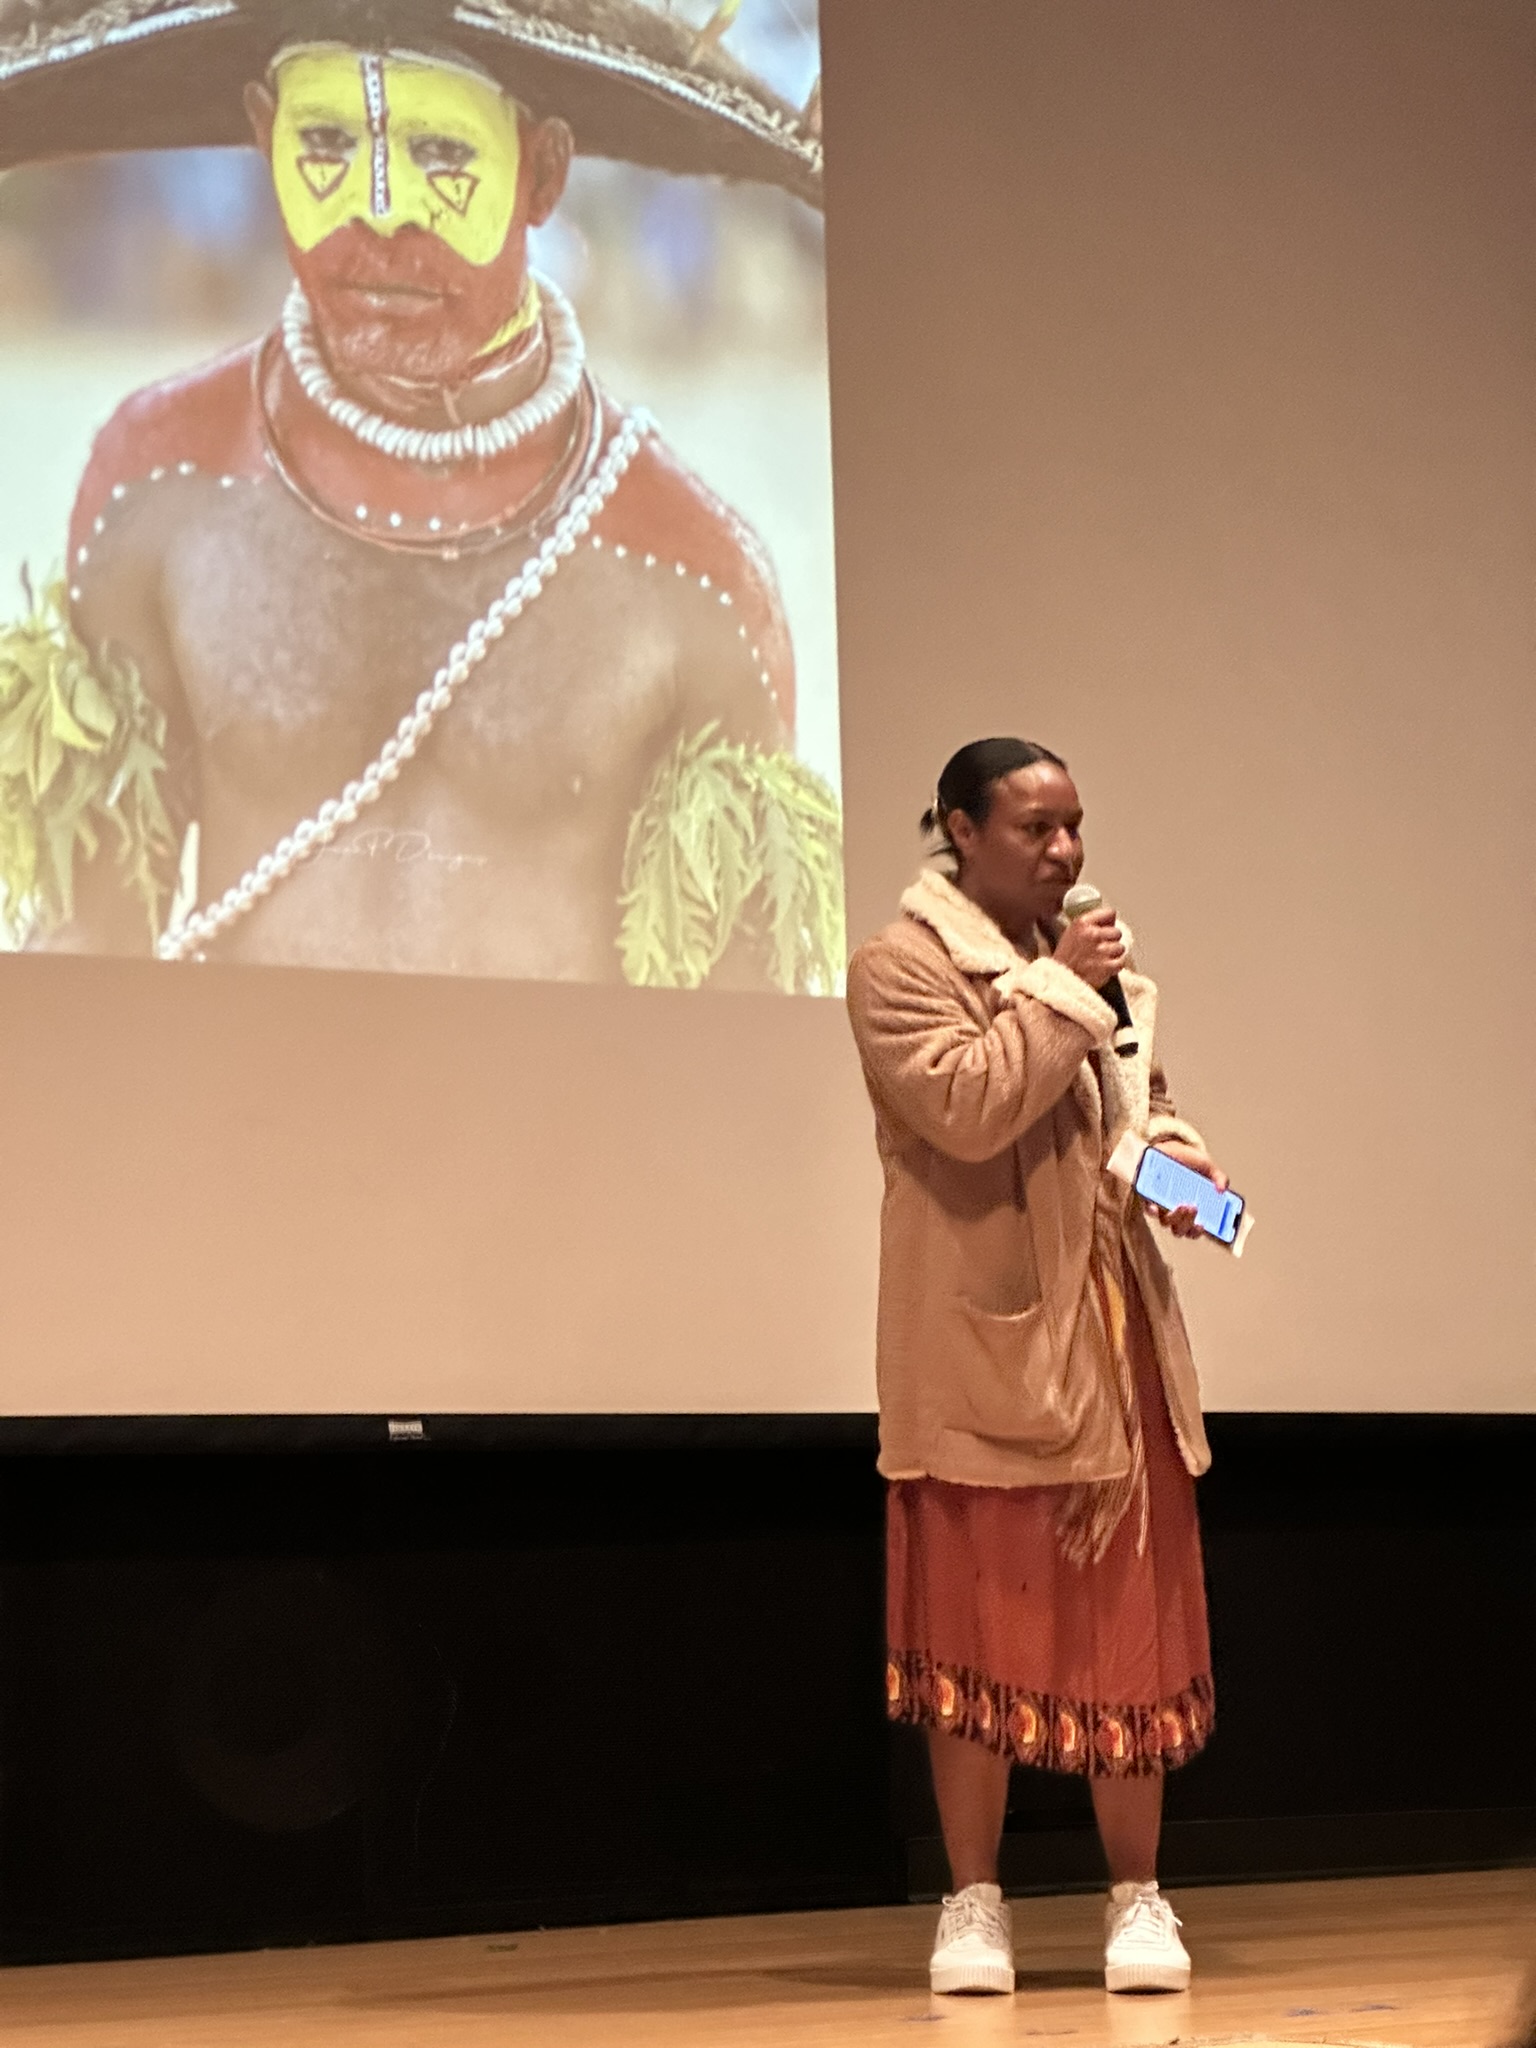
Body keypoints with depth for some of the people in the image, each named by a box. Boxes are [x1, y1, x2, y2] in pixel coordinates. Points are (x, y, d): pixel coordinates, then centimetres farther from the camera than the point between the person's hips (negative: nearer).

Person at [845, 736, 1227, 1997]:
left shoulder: (1097, 959, 15)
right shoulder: (901, 967, -6)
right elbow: (964, 1109, -21)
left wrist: (1176, 1154, 4)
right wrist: (1061, 988, -17)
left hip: (1117, 1340, 6)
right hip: (985, 1350, -6)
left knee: (1128, 1622, 5)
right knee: (980, 1622, 2)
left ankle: (1138, 1897, 14)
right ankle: (974, 1904, 12)